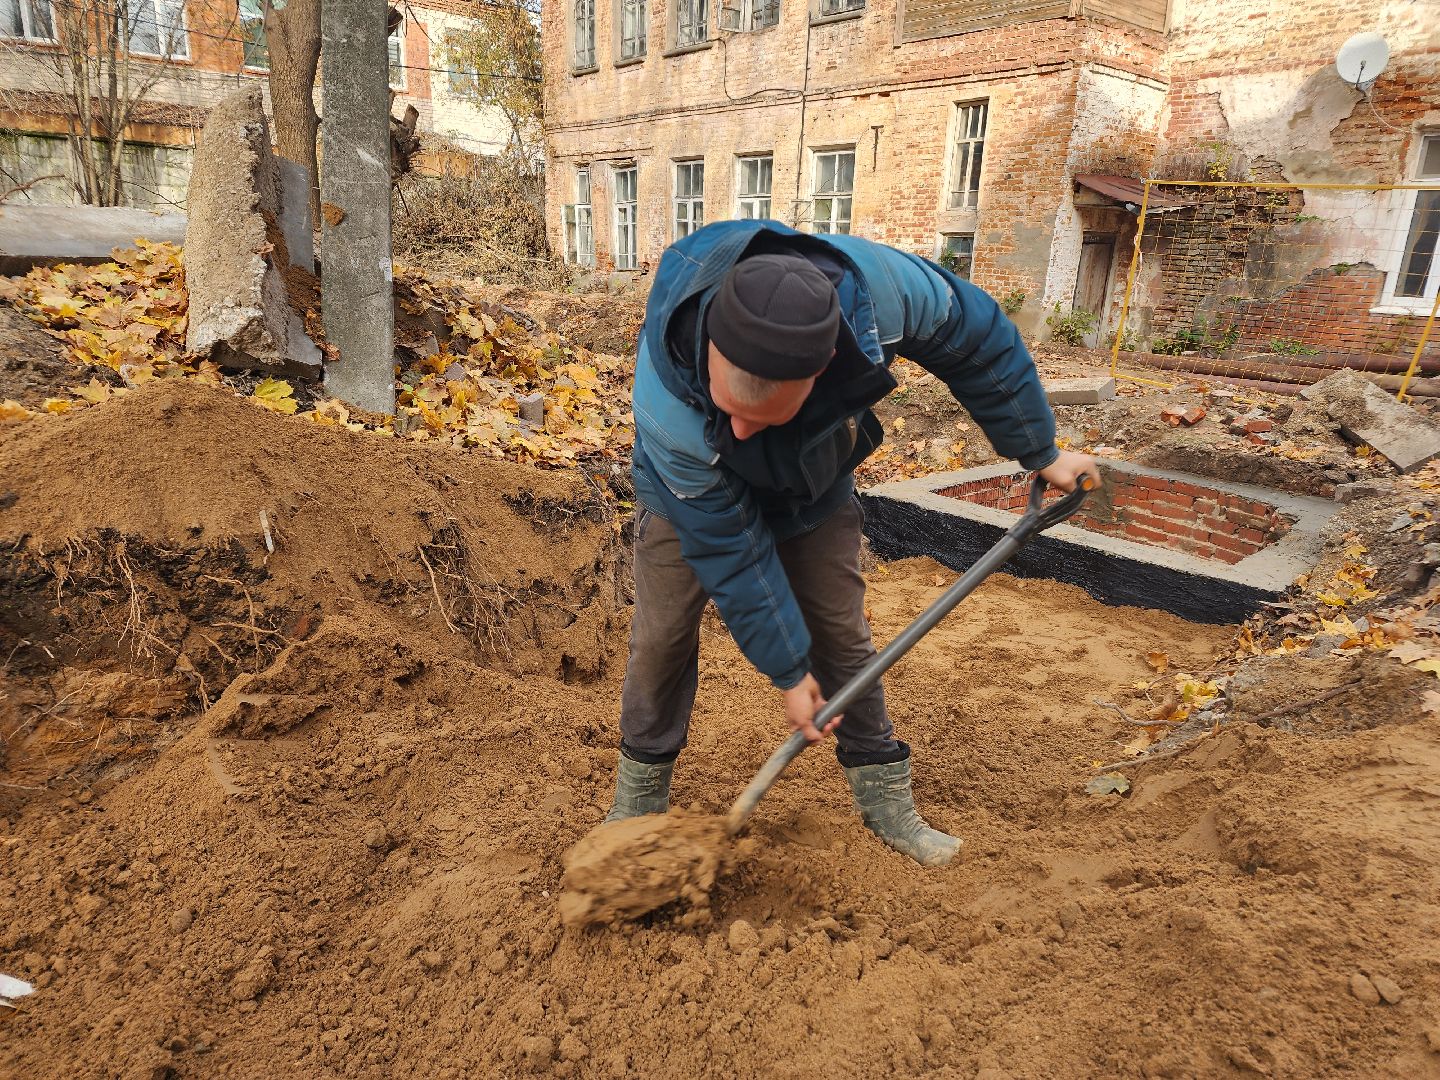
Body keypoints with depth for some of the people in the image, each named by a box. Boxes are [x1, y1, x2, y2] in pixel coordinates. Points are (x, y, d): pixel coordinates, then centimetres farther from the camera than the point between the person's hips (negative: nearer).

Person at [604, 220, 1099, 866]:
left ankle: (884, 798, 23)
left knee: (843, 638, 6)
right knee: (662, 637, -3)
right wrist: (788, 670, -19)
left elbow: (980, 342, -17)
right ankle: (641, 789, 21)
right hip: (694, 499, -2)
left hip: (813, 491, 2)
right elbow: (731, 552, -30)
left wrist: (1042, 453, -5)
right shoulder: (668, 410, -43)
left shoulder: (879, 286, -39)